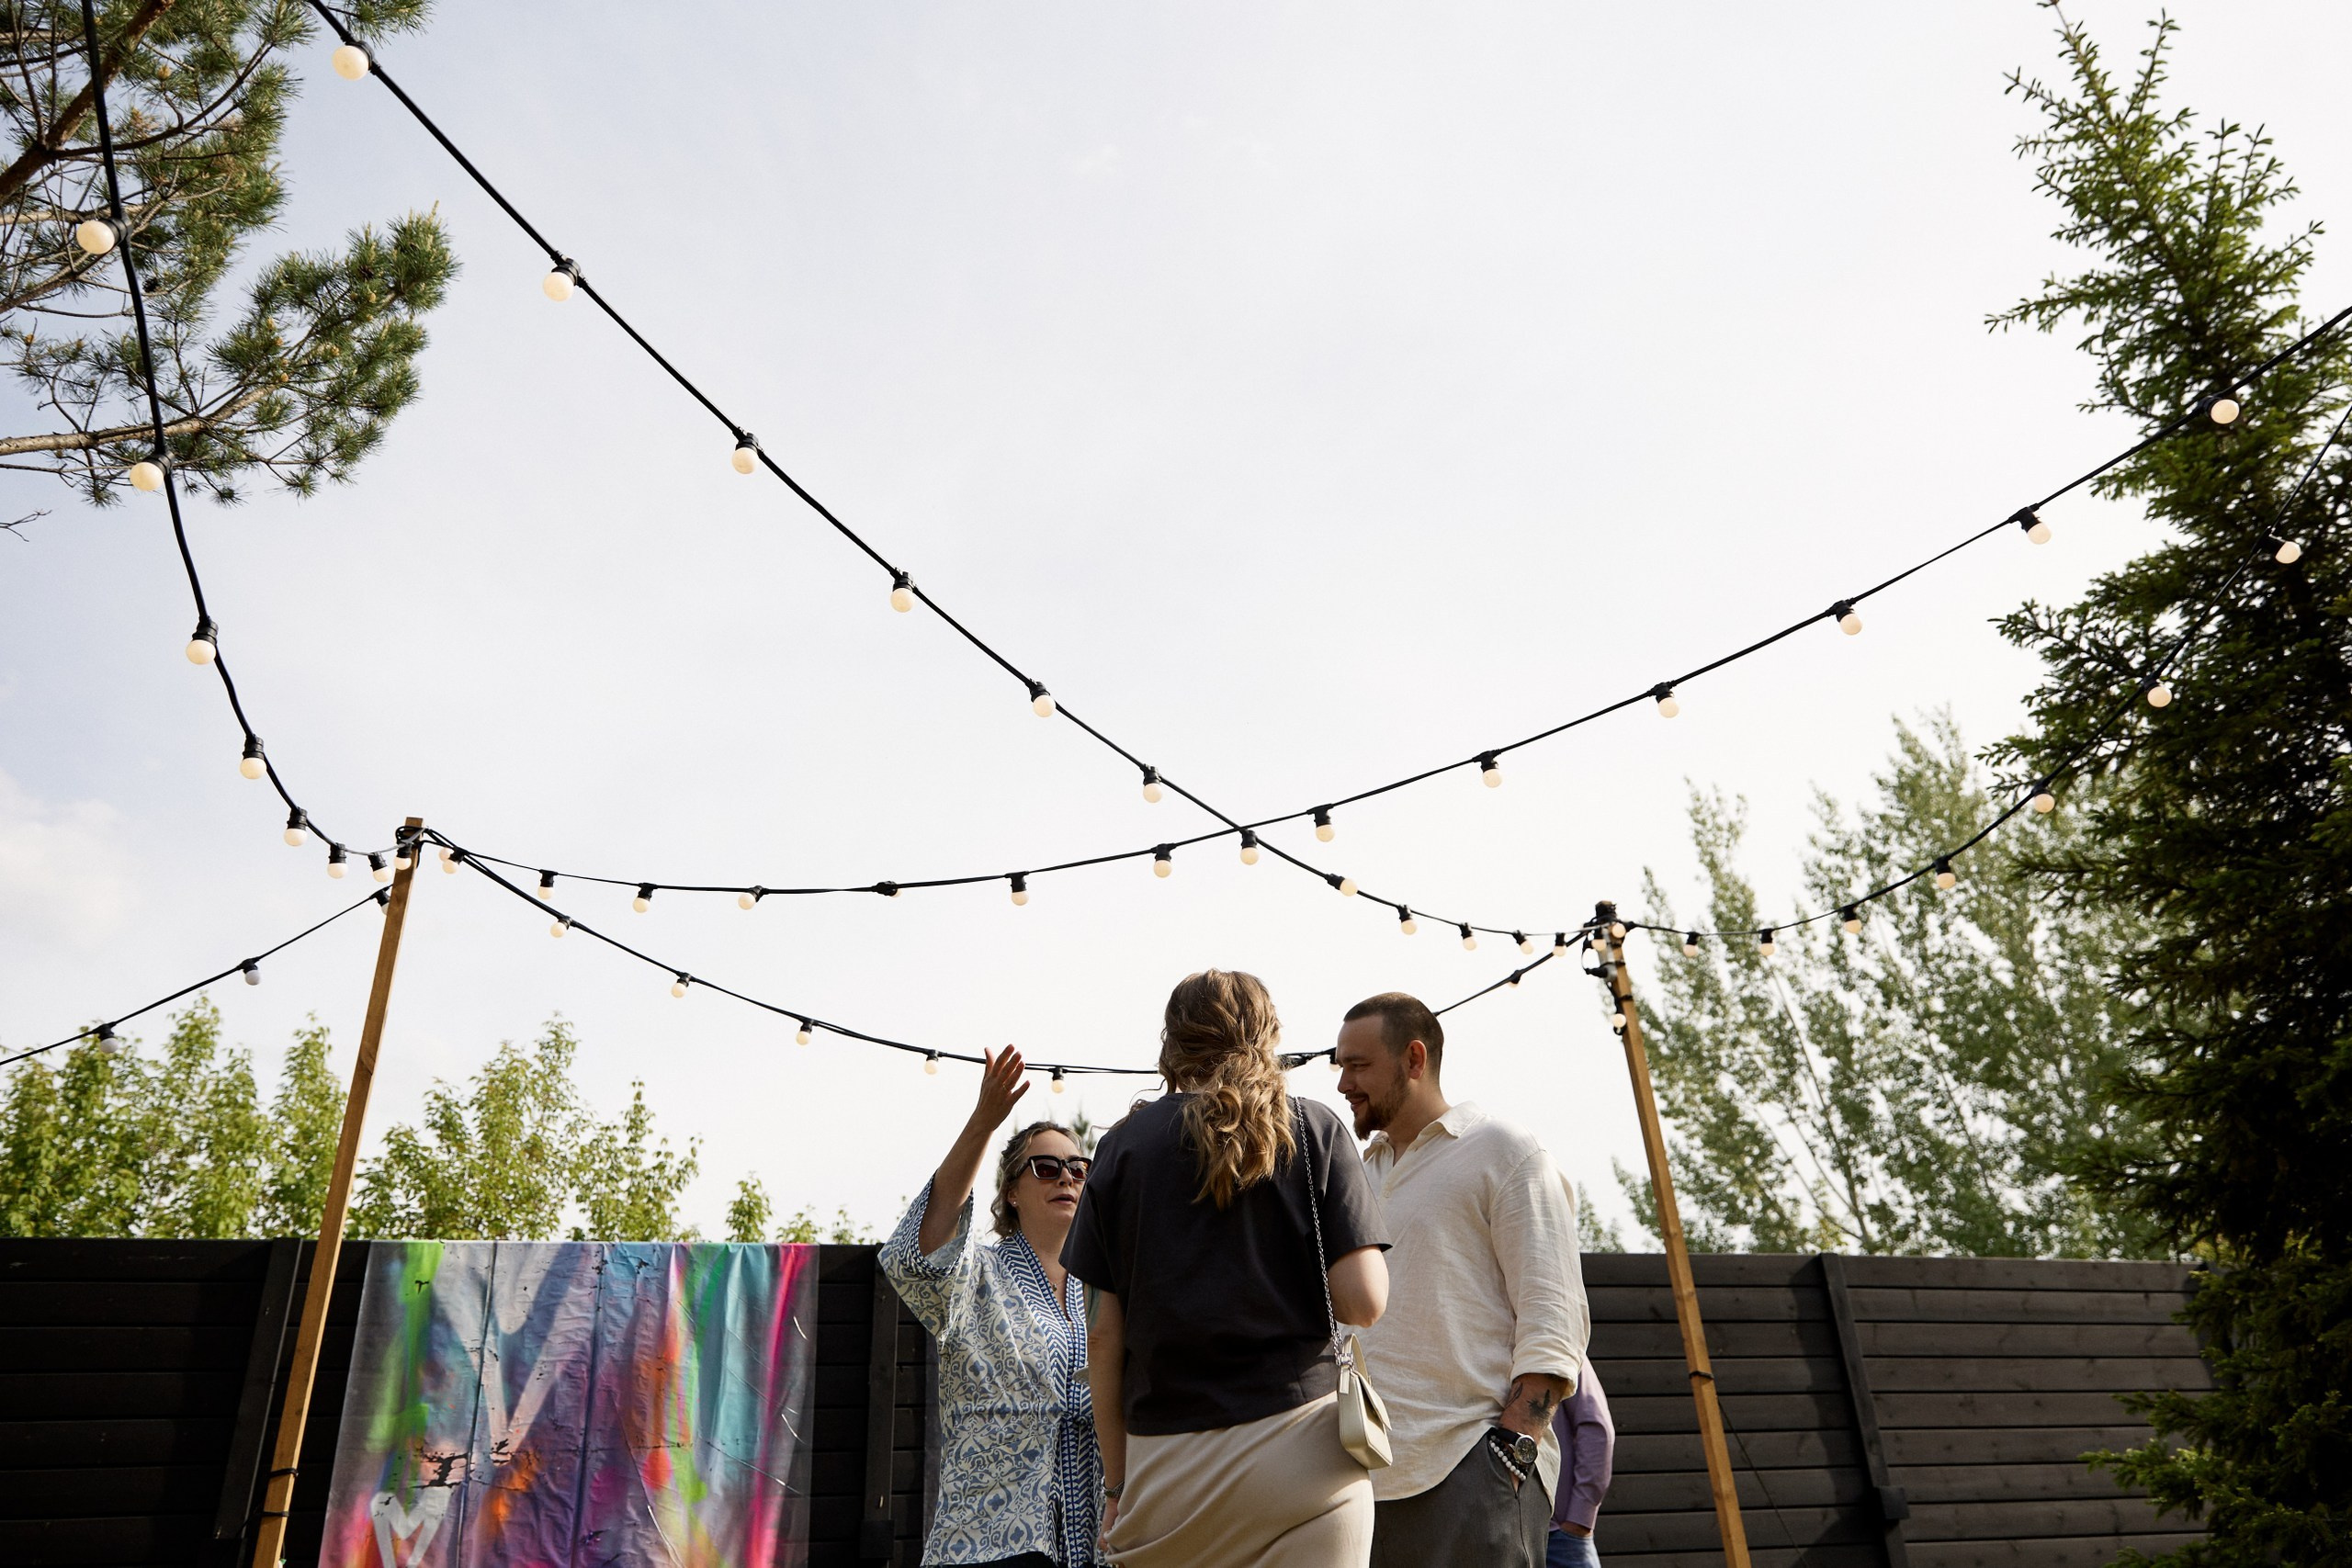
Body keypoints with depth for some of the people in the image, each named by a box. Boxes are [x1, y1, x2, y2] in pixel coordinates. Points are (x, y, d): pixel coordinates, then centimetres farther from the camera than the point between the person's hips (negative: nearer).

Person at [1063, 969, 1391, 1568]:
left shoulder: (1124, 1143, 5)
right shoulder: (1315, 1130, 2)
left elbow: (1105, 1334, 3)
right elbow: (1364, 1302, -7)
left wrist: (1116, 1481, 10)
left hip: (1166, 1461, 2)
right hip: (1299, 1440, -1)